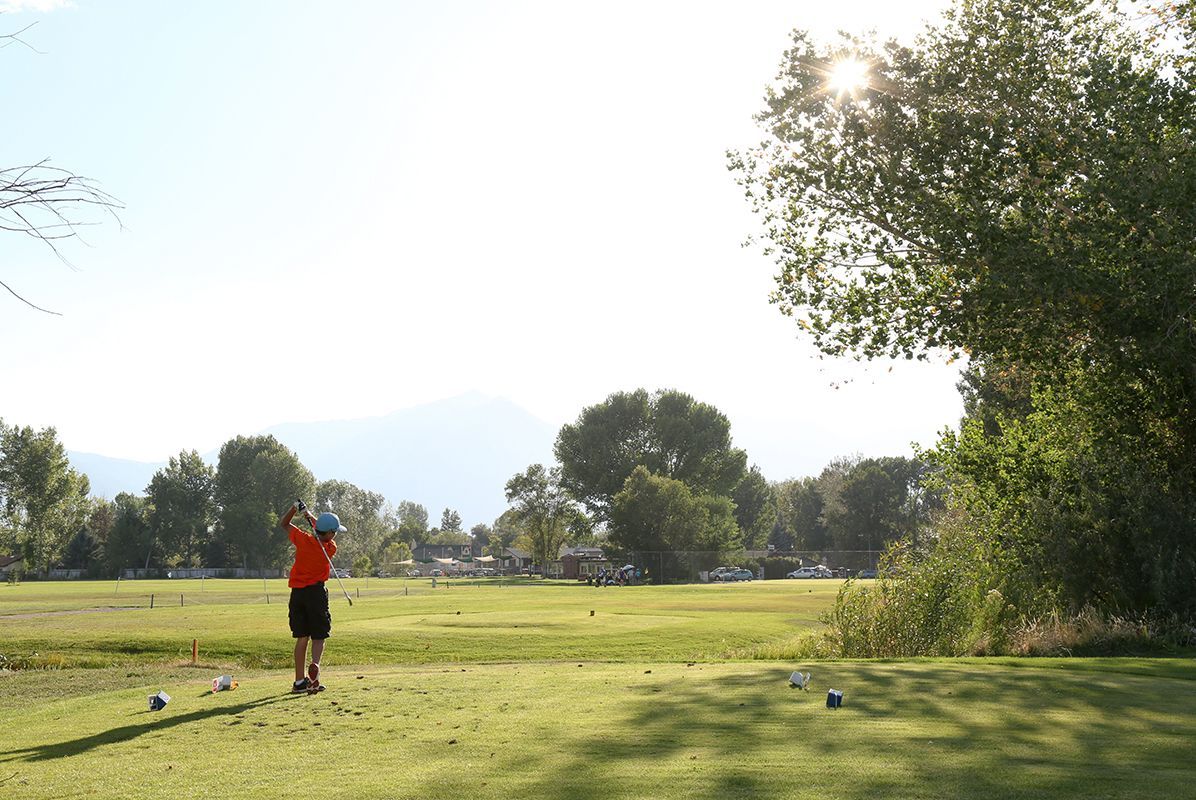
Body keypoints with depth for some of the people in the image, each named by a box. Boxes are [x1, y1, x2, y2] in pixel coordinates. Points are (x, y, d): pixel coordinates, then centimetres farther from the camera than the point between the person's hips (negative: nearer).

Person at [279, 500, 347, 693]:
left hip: (297, 593, 3)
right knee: (318, 637, 2)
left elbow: (284, 524, 12)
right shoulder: (330, 549, -8)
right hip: (316, 592, -3)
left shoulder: (303, 540, -5)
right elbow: (324, 533, 14)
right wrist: (309, 515, 10)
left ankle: (299, 681, 8)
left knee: (302, 637, 9)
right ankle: (315, 665, -27)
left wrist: (294, 508, 0)